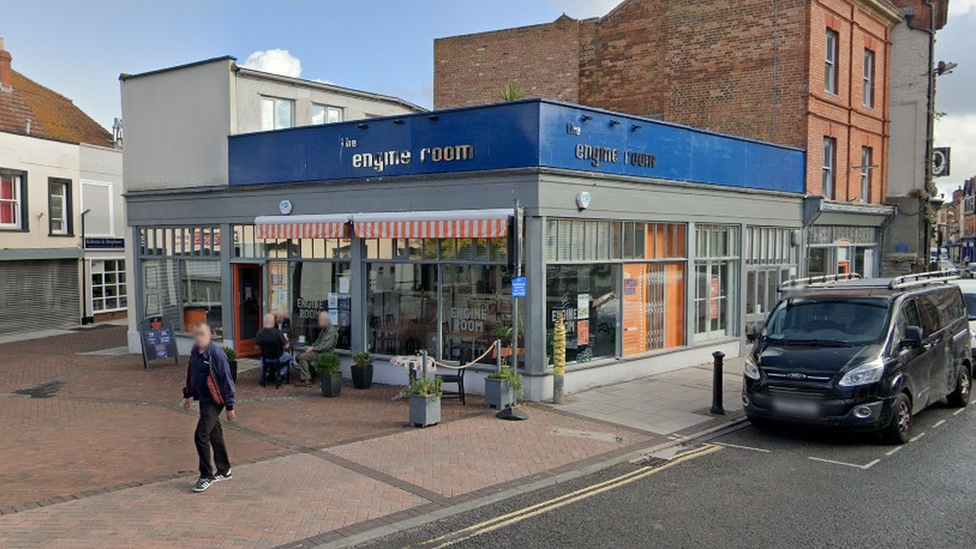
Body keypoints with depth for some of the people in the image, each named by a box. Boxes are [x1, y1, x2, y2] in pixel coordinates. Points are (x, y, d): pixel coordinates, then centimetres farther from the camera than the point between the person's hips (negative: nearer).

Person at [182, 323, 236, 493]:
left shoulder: (216, 354, -19)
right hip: (203, 399, 8)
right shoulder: (194, 353, 5)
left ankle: (206, 476, 1)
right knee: (215, 436, 16)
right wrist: (187, 396, 19)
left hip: (214, 401, -8)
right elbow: (190, 376, 20)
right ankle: (224, 471, 29)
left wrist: (229, 406, -15)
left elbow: (226, 380, -17)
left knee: (201, 436, -11)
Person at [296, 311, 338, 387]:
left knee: (303, 357, -20)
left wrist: (313, 349, -16)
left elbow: (326, 346, -23)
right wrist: (312, 346, 6)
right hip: (318, 351, 10)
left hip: (324, 353, -10)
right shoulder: (324, 329, 16)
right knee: (299, 356, 4)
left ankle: (306, 380, -17)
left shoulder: (332, 331, -16)